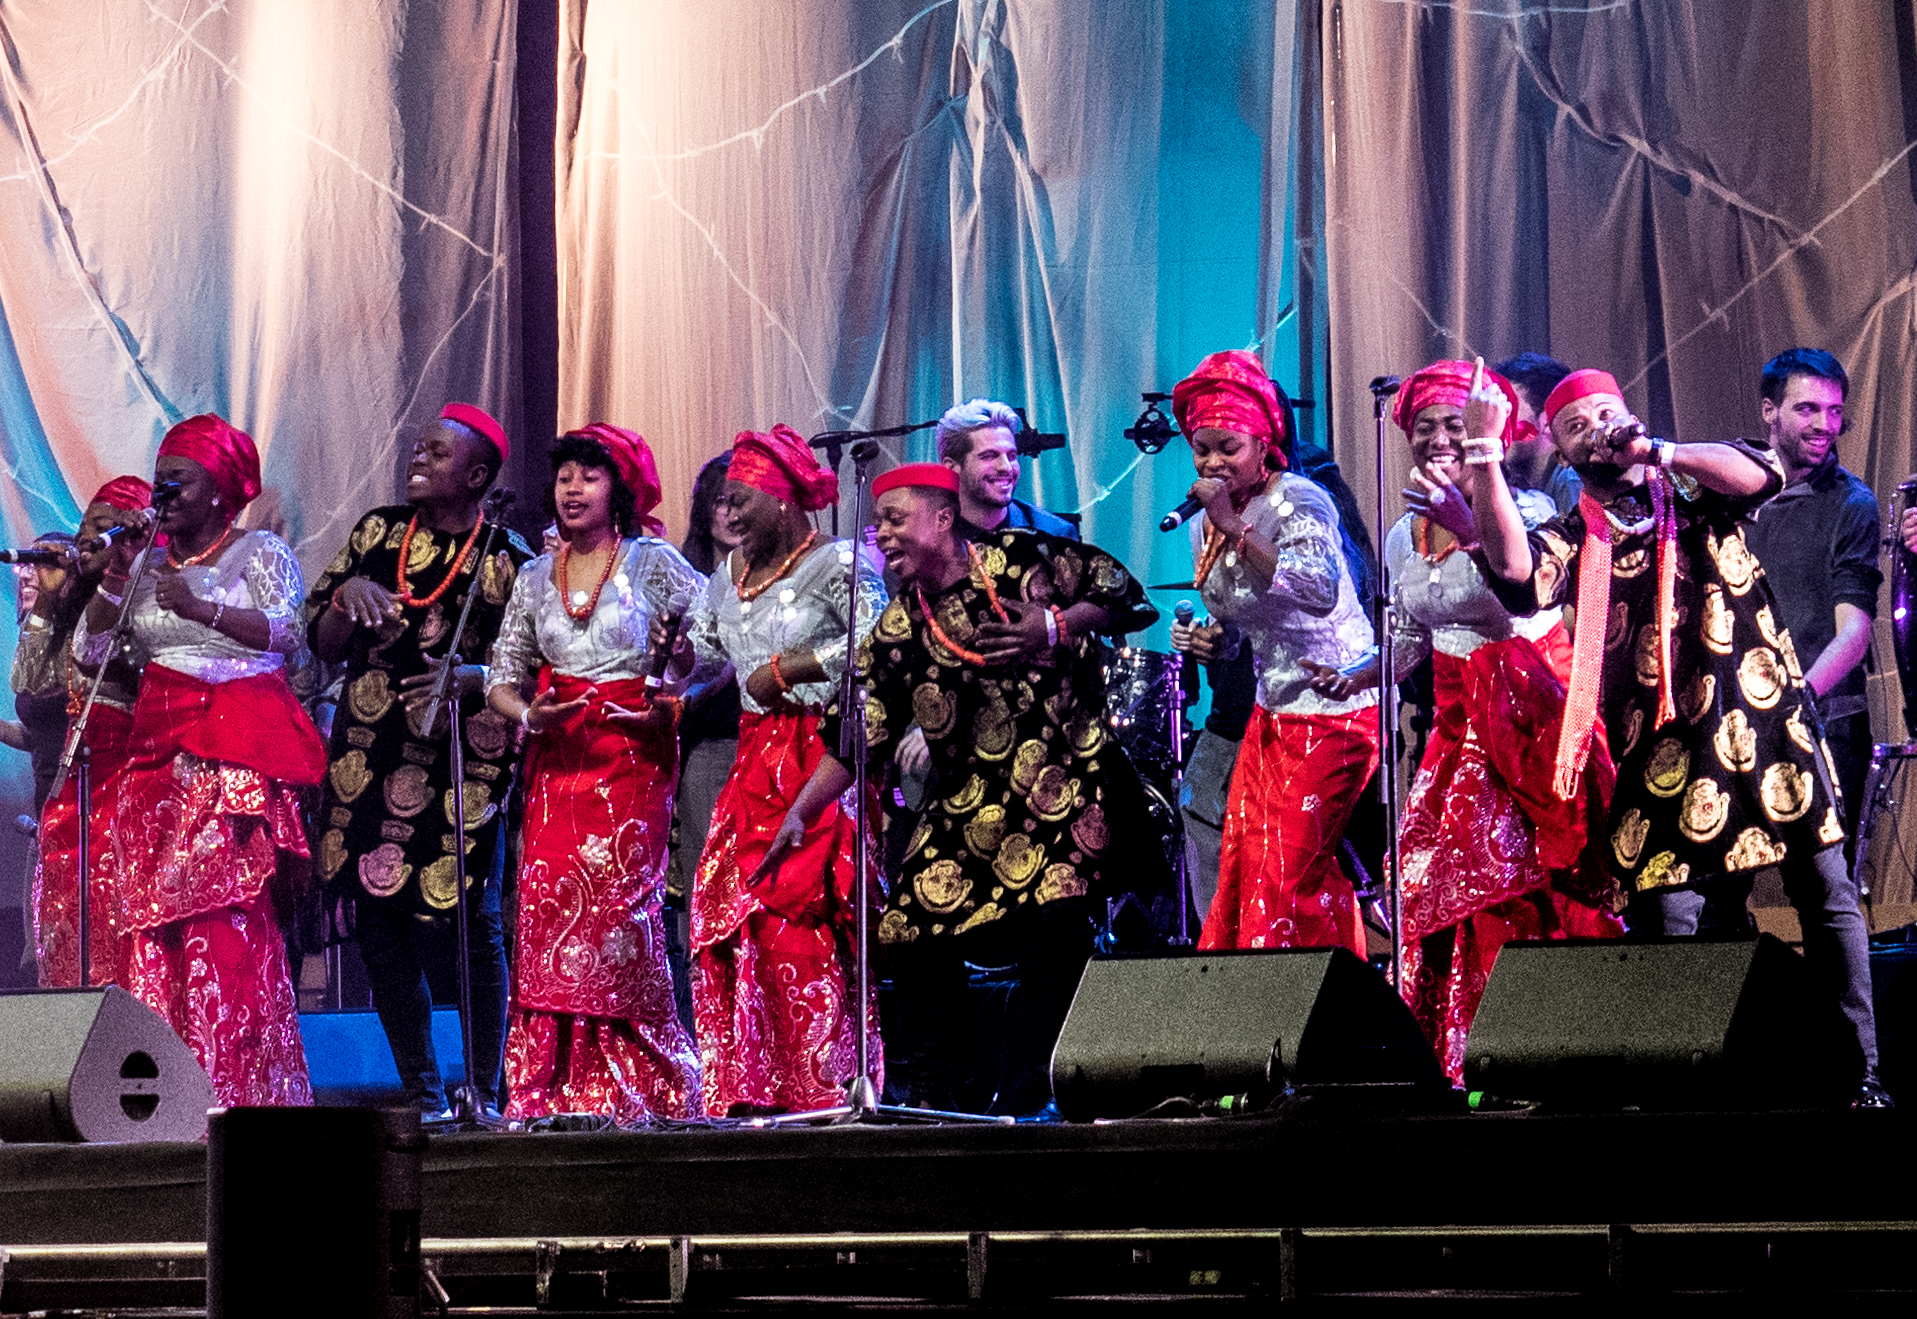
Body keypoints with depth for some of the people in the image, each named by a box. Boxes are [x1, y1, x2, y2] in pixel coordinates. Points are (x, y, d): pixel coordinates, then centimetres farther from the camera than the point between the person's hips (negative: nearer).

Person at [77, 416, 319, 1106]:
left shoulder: (260, 552, 6)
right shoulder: (150, 563, 19)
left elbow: (287, 633, -9)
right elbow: (89, 650, 13)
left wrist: (202, 608, -16)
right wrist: (117, 570, 3)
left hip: (236, 755, -5)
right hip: (159, 749, 5)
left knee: (225, 913, -14)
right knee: (154, 916, -4)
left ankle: (240, 1086, -15)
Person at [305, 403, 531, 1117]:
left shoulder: (507, 557, -1)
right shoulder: (377, 533, 12)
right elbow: (322, 644, 15)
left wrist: (468, 678, -19)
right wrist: (347, 596, -5)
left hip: (462, 759, -4)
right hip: (369, 755, 4)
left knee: (468, 919, -8)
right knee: (378, 918, 2)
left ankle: (486, 1093, 2)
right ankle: (423, 1095, 12)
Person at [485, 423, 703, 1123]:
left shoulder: (652, 563, 3)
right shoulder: (535, 578, 14)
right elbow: (502, 679, 15)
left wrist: (671, 703, -13)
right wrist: (529, 715, -5)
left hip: (632, 758, -4)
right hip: (557, 760, 4)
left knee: (618, 907, -14)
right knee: (546, 911, -6)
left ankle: (634, 1091, -8)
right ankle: (553, 1098, -4)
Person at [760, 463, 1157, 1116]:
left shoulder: (1021, 558, -3)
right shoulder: (898, 631, 7)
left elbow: (1121, 590, 0)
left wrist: (1056, 627, -16)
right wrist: (798, 816, -1)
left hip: (1070, 778, -5)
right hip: (970, 803, 5)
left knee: (1054, 923, -20)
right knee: (914, 928, -5)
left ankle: (1023, 1100, -9)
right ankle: (931, 1100, 9)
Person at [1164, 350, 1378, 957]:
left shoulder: (1299, 503, -16)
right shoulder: (1205, 526, 8)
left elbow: (1320, 590, -36)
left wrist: (1234, 528, -33)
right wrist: (1205, 640, -3)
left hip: (1335, 708, -8)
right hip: (1272, 712, 8)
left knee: (1289, 877, -8)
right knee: (1242, 863, 7)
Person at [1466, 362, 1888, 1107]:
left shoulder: (1695, 492, 10)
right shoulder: (1576, 541, 7)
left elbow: (1758, 475, -11)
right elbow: (1513, 568, -13)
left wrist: (1656, 451, -20)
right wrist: (1483, 453, -18)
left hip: (1768, 719, 0)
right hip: (1666, 750, 1)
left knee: (1827, 896, -2)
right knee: (1672, 914, -6)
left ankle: (1860, 1070, 4)